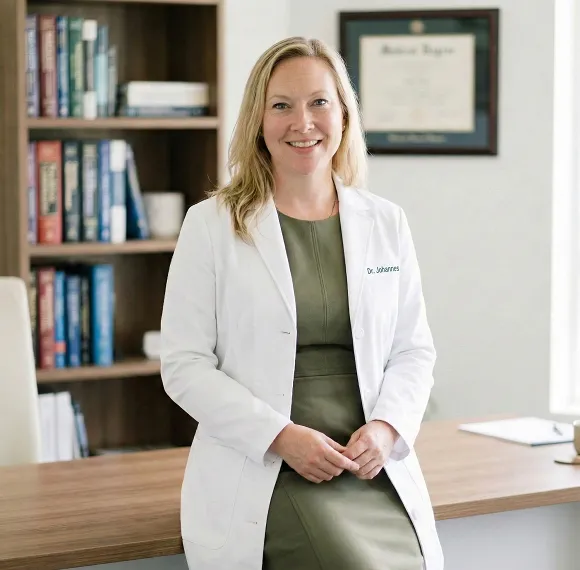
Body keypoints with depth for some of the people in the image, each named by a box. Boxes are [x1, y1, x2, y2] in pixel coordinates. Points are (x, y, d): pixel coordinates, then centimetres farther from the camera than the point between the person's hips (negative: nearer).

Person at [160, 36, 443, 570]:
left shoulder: (386, 223, 11)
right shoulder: (211, 225, 2)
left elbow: (414, 350, 15)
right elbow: (183, 364, -2)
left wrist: (387, 427, -6)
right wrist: (281, 436, -13)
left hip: (374, 471, 3)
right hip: (263, 478, -3)